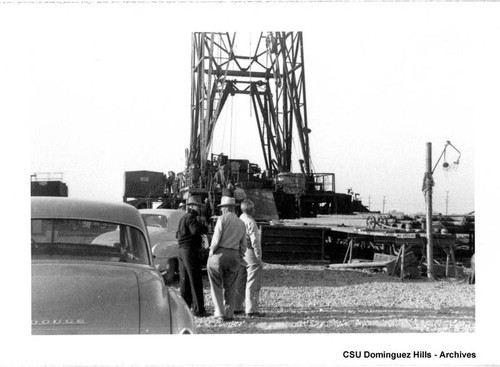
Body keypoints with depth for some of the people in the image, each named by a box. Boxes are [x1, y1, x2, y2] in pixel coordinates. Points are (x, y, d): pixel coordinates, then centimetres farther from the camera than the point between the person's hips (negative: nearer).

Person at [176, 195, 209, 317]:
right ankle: (198, 310, -6)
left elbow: (178, 234, 30)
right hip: (191, 250, -10)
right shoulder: (191, 217, -11)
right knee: (195, 281, -7)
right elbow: (195, 230, -28)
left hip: (182, 250, 10)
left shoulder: (183, 218, 20)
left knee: (185, 281, 14)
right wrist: (205, 227, -9)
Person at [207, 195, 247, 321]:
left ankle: (220, 312, 3)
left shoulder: (222, 219, -7)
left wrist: (211, 252, -1)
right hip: (234, 256, 5)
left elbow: (216, 239, -12)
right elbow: (243, 245, 13)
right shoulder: (241, 223, 12)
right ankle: (229, 313, 14)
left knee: (216, 285, 6)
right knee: (230, 287, 14)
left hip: (219, 254, -5)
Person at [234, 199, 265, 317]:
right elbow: (255, 241, -17)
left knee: (239, 282, 16)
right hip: (251, 254, -8)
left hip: (239, 254, 8)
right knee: (252, 284, -3)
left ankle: (236, 307, 22)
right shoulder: (250, 222, -15)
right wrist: (259, 257, -11)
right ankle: (251, 310, -2)